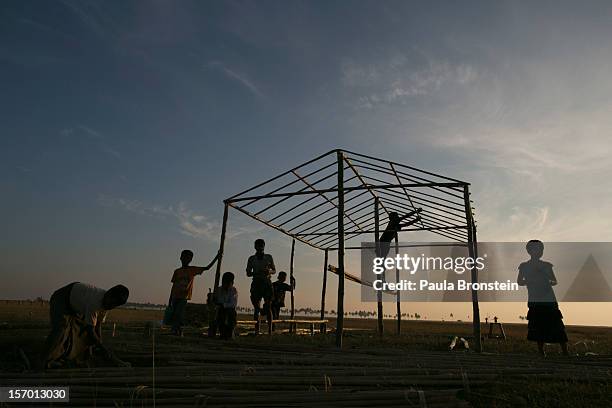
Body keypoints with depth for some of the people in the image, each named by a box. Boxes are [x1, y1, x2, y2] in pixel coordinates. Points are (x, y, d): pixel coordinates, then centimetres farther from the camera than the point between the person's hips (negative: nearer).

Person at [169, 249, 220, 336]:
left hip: (184, 297, -3)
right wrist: (170, 299, 13)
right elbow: (173, 286, 14)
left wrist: (216, 257, 0)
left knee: (179, 315, -13)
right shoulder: (177, 271, 11)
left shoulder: (192, 269, 6)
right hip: (175, 296, 3)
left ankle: (178, 331, -11)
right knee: (173, 314, 0)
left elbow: (207, 268, 5)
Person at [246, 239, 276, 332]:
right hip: (256, 283, 0)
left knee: (268, 306, -7)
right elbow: (248, 273, 11)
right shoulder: (252, 259, 10)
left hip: (267, 283, 0)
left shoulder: (268, 257, 10)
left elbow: (274, 270, 17)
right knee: (256, 308, -3)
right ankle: (257, 330, -1)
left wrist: (269, 271, -7)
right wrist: (256, 273, -10)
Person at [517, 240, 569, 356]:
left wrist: (549, 282, -3)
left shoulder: (547, 265, 6)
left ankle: (565, 352, 3)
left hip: (549, 300, 1)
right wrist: (531, 281, -9)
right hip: (534, 301, -1)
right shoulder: (524, 266, 0)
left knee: (557, 327, 0)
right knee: (539, 328, 4)